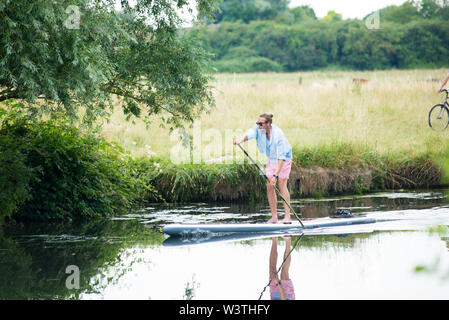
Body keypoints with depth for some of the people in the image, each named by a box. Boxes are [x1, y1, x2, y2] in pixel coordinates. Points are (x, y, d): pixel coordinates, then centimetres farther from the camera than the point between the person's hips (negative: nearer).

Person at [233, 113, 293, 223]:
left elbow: (281, 157, -34)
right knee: (269, 186, -2)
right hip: (271, 158, 6)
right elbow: (250, 134, -35)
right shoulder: (259, 128, -15)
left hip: (284, 159, -6)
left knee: (282, 185, -12)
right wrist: (241, 139, -58)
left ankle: (287, 216, -9)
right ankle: (274, 217, 1)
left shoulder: (278, 135, -33)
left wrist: (276, 175, -39)